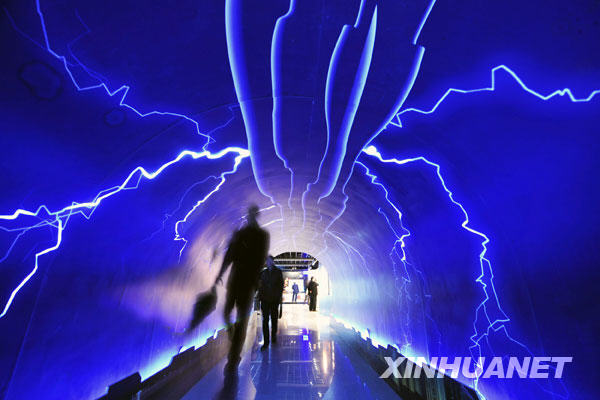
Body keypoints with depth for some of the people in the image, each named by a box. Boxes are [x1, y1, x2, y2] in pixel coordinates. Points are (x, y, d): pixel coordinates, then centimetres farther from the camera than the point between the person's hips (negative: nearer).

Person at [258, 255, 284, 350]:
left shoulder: (278, 272, 2)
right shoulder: (263, 272, 6)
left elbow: (281, 286, 0)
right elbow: (260, 286, 7)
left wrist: (279, 298, -6)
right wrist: (260, 298, 0)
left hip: (274, 300, -1)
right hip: (265, 300, 1)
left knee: (274, 319, 11)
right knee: (265, 320, -1)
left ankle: (274, 335, 30)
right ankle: (266, 342, 5)